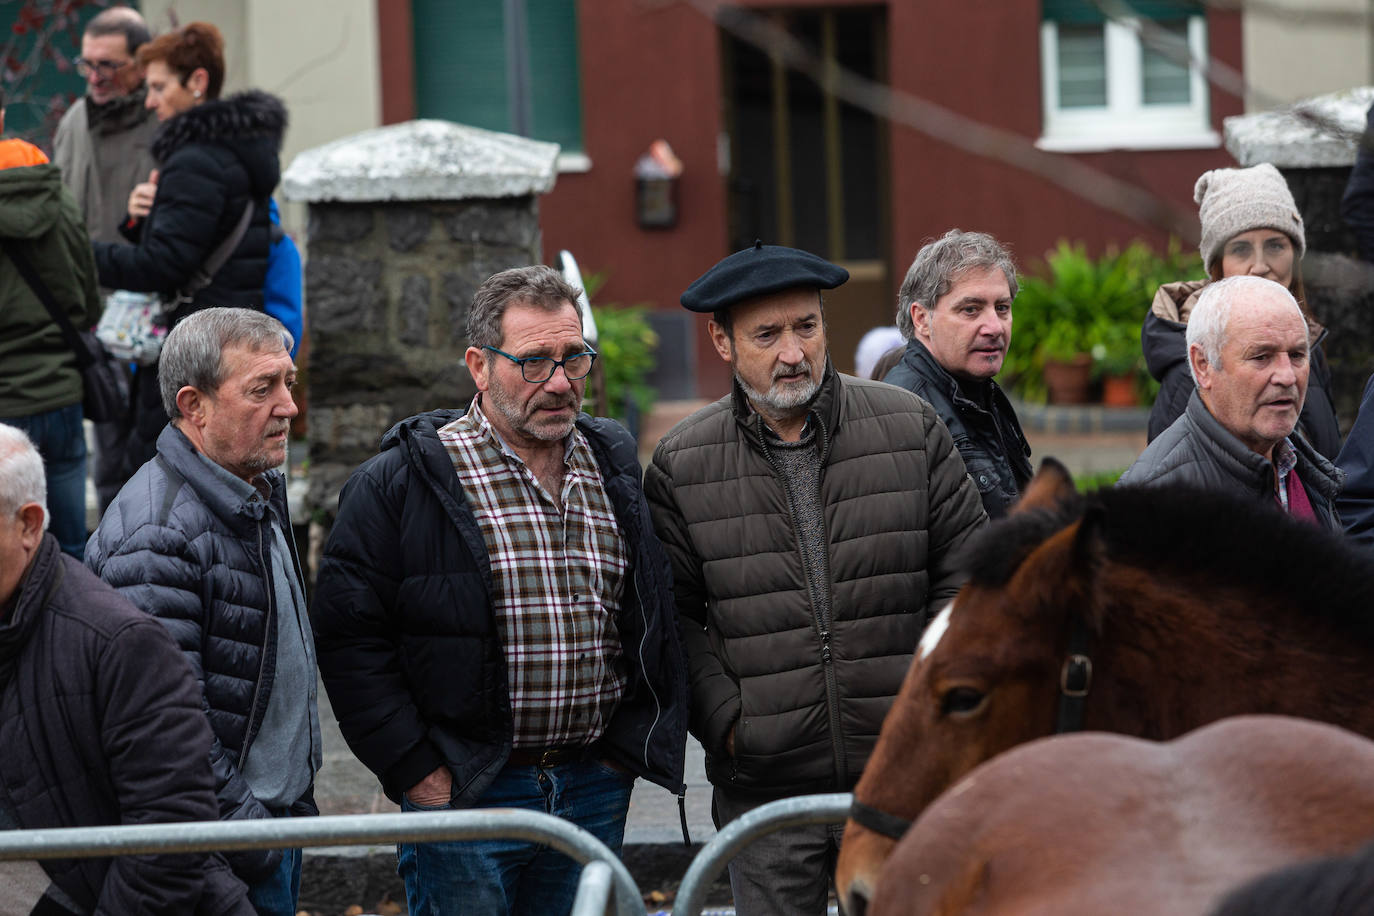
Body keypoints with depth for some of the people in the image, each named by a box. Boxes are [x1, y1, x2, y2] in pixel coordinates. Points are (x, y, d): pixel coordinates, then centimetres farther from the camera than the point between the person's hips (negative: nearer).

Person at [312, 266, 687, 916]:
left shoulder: (614, 469, 10)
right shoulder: (402, 482, -7)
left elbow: (653, 616, 19)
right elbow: (350, 637, -9)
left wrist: (628, 745, 9)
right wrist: (418, 772, -12)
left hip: (595, 791, 5)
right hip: (462, 791, -5)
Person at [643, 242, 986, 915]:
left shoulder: (911, 427, 4)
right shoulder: (681, 465, 2)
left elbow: (965, 575, 7)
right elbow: (673, 616, 3)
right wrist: (724, 720, -7)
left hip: (905, 774, 0)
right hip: (764, 784, 0)